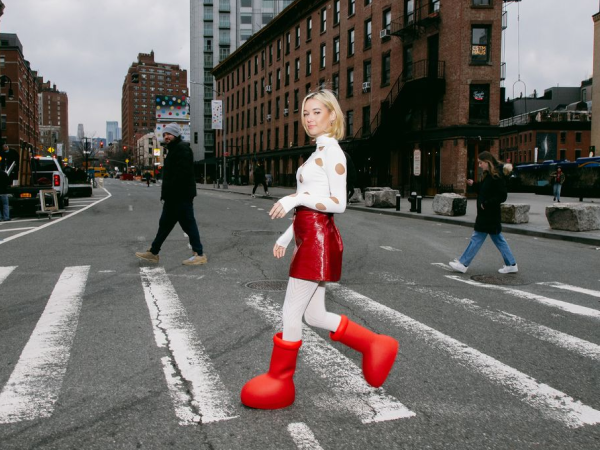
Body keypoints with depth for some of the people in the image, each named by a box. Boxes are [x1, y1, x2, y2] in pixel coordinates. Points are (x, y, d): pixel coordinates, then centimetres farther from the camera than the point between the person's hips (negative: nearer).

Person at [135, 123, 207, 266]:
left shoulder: (182, 148, -13)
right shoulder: (174, 149, 21)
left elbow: (181, 173, -24)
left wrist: (170, 192, -23)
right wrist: (166, 194, 16)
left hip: (181, 196, -11)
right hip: (174, 196, 11)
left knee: (188, 224, -6)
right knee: (165, 224, 15)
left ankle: (199, 255, 0)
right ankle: (153, 252, 23)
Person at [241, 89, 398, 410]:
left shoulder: (331, 150, -9)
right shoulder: (320, 152, 20)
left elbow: (337, 203, -15)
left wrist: (296, 198, -24)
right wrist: (286, 237, 21)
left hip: (318, 239, -10)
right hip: (309, 238, 10)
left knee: (291, 313, -1)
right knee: (315, 315, 13)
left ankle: (279, 381, 13)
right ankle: (375, 346, 23)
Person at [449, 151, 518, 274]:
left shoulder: (497, 177, -17)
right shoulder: (489, 176, 11)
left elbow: (502, 196, -21)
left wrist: (486, 204, -20)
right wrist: (473, 184, 5)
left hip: (489, 216, -10)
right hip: (486, 214, 10)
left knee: (477, 238, -3)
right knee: (498, 239, 13)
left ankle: (463, 264, 3)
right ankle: (511, 265, 18)